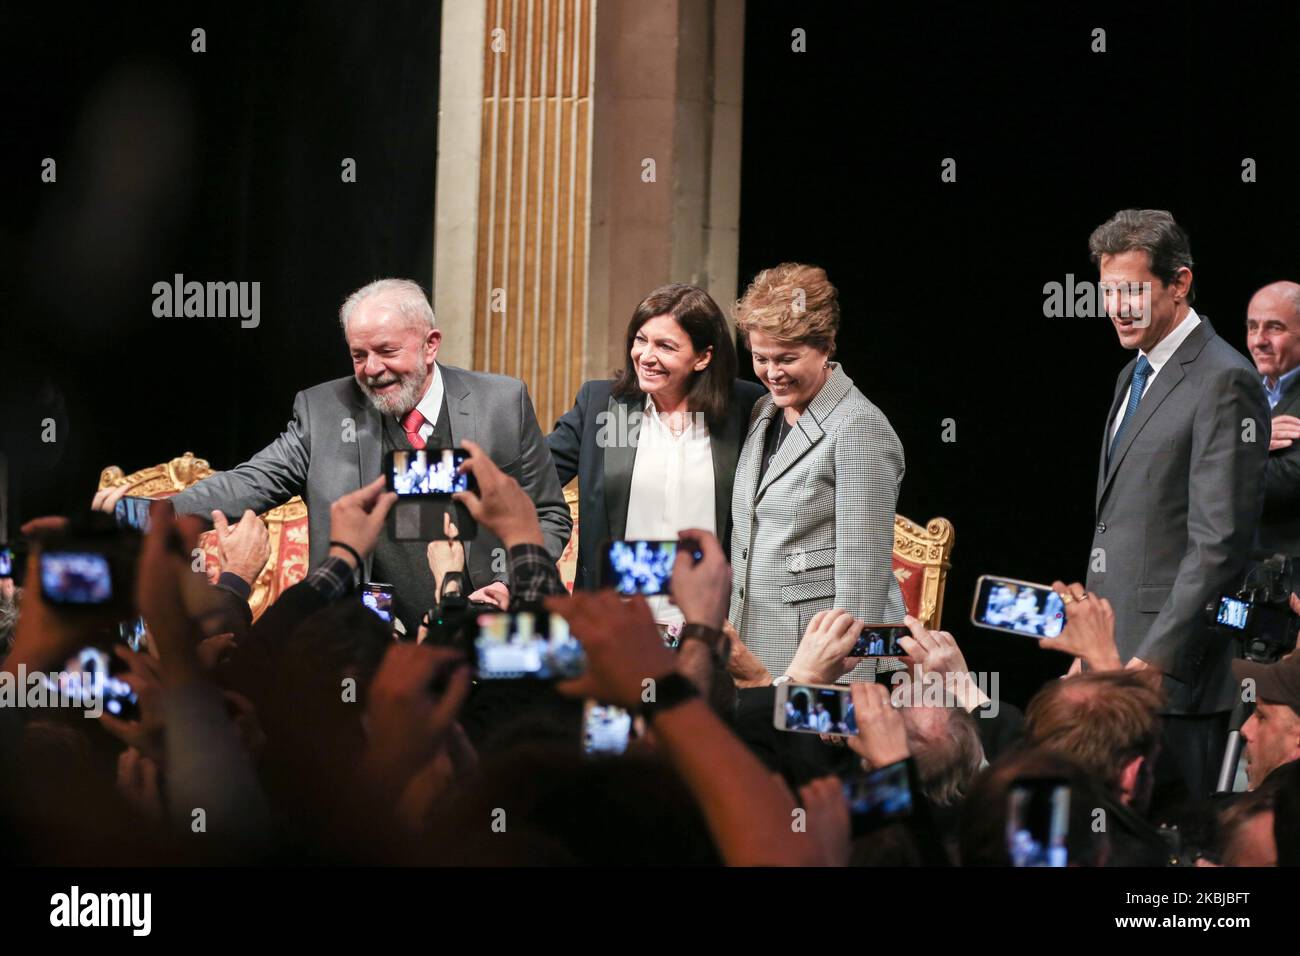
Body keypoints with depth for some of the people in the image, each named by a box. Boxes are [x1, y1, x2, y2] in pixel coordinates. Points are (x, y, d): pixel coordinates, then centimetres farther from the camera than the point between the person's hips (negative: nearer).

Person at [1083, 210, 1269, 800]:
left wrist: (1157, 658, -19)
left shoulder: (1223, 382, -11)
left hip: (1174, 669, -9)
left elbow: (1220, 544, -17)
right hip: (1113, 657, 9)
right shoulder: (1135, 376, 19)